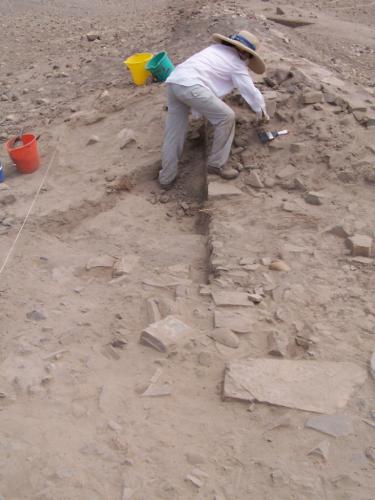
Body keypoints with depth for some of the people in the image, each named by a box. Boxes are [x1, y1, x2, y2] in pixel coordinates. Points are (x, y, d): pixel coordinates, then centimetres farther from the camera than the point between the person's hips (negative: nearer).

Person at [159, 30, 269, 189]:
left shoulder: (216, 49, 31)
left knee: (174, 132, 15)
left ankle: (166, 177, 21)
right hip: (191, 86, -8)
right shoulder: (237, 65, 11)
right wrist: (262, 112, 33)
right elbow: (251, 92, 17)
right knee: (226, 117, 3)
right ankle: (216, 164, 12)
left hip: (173, 81, 8)